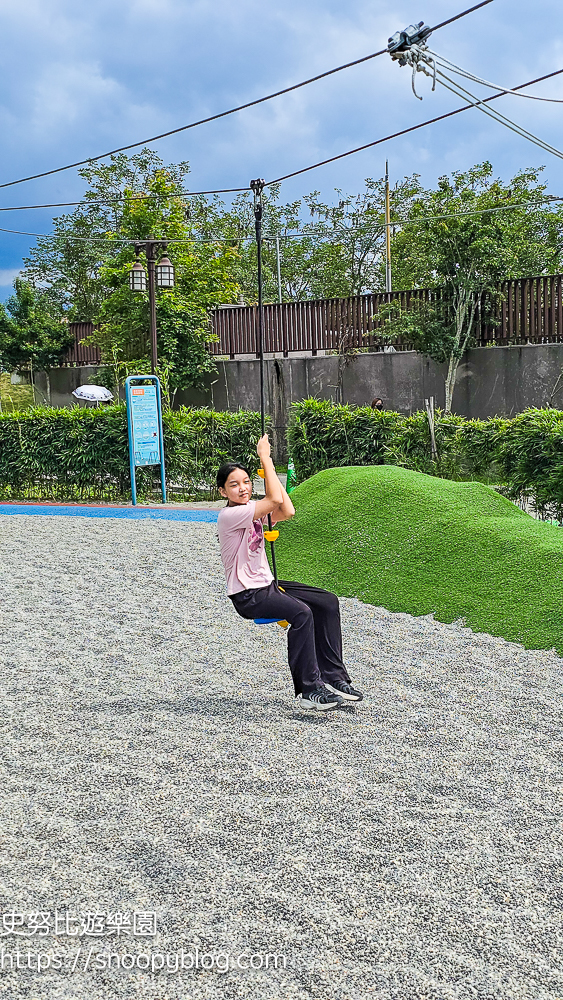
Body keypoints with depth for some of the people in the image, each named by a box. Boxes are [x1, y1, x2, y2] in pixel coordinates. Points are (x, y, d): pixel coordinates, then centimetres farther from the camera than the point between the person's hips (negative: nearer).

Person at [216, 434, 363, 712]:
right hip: (247, 596, -9)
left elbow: (287, 512, -5)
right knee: (301, 612, -30)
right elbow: (274, 500, -27)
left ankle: (333, 677, 2)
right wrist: (265, 457, -22)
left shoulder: (252, 509, 8)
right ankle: (309, 690, -24)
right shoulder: (229, 515, -18)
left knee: (327, 602, -1)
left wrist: (268, 465, -5)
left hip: (266, 584, 9)